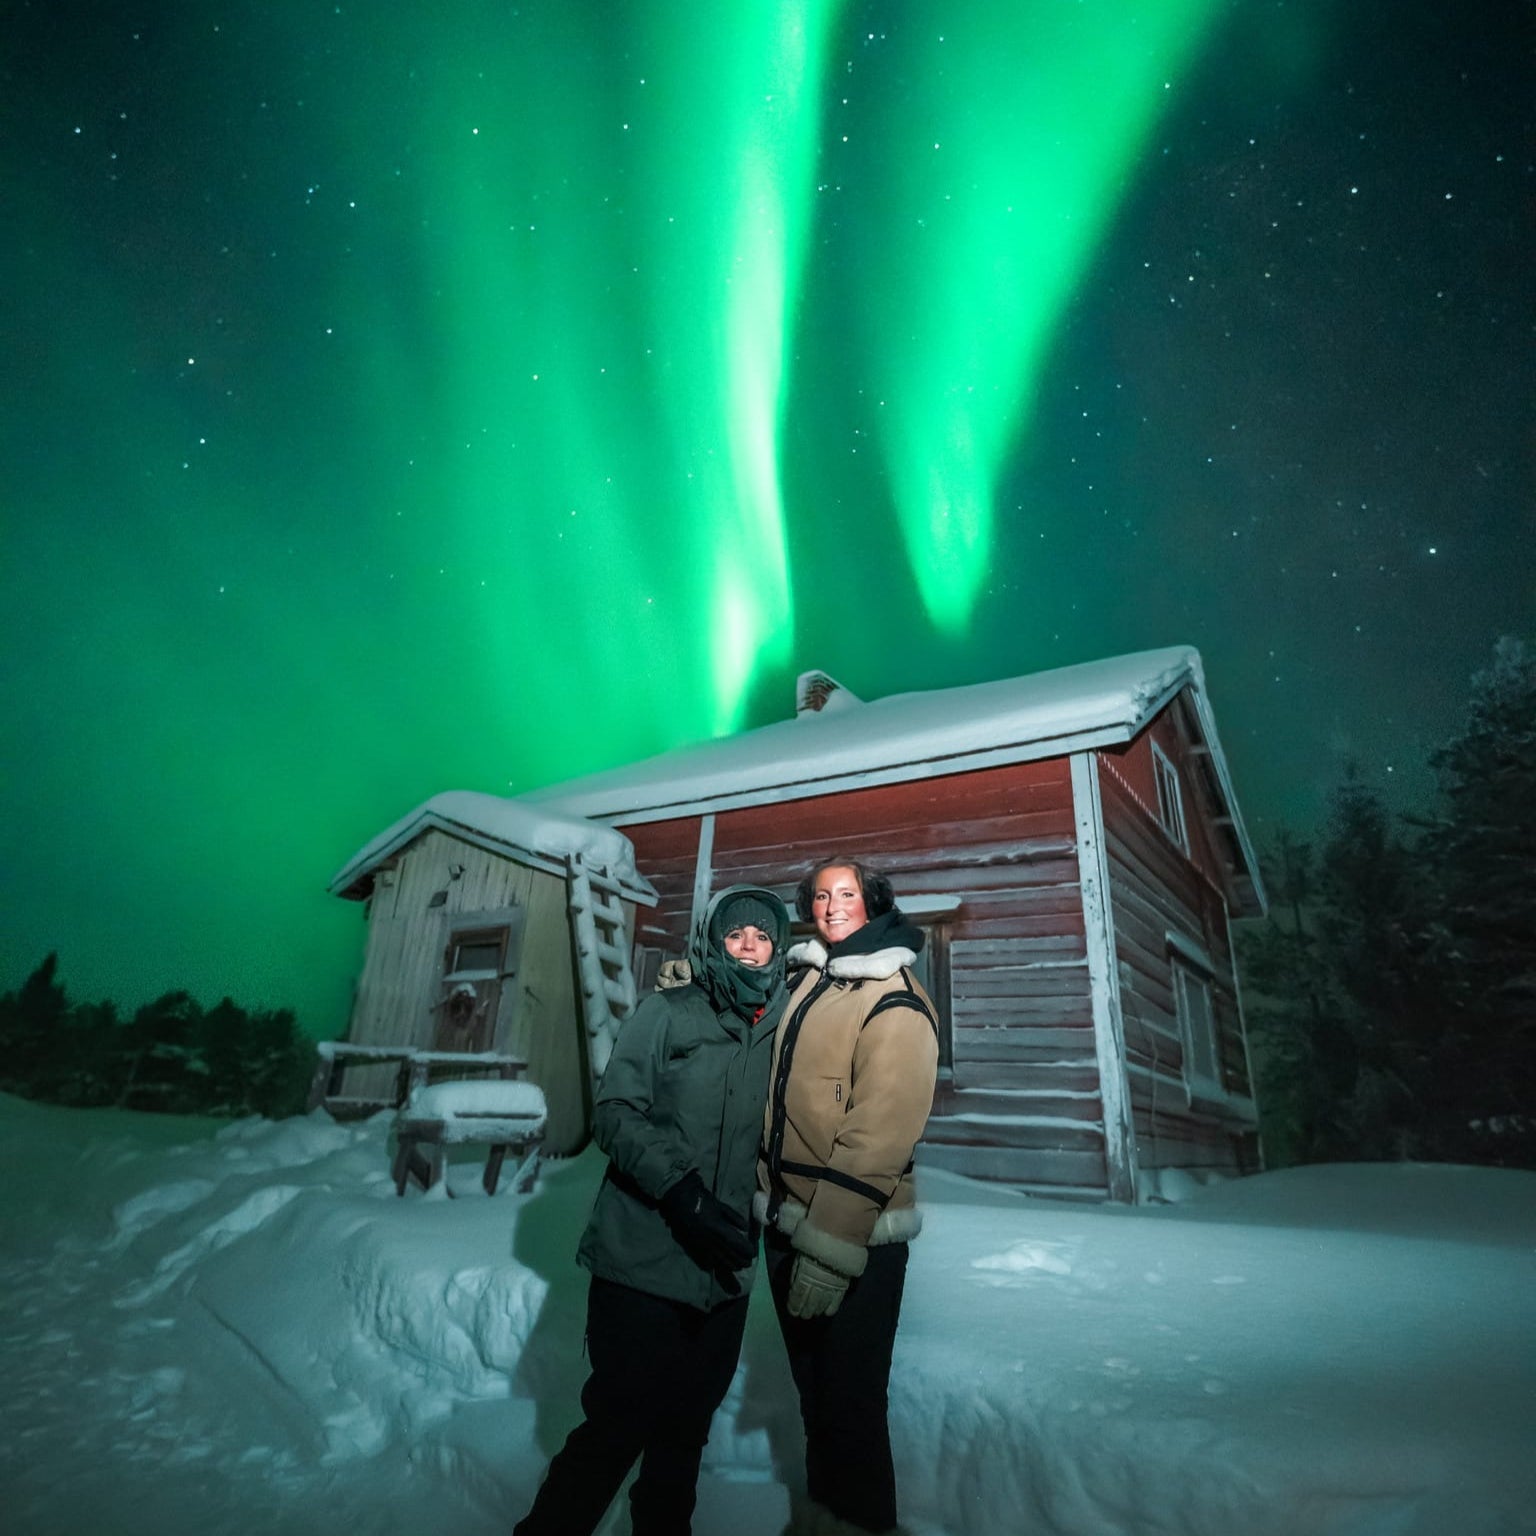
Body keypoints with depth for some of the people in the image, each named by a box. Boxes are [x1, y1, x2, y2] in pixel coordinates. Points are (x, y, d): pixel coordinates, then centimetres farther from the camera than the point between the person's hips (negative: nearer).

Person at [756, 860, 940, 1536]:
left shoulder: (895, 1000, -17)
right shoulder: (804, 981, 7)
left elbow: (880, 1134, -23)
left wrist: (832, 1245, -24)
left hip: (854, 1236, -7)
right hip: (787, 1219, 7)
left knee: (850, 1400, 8)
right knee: (811, 1385, 23)